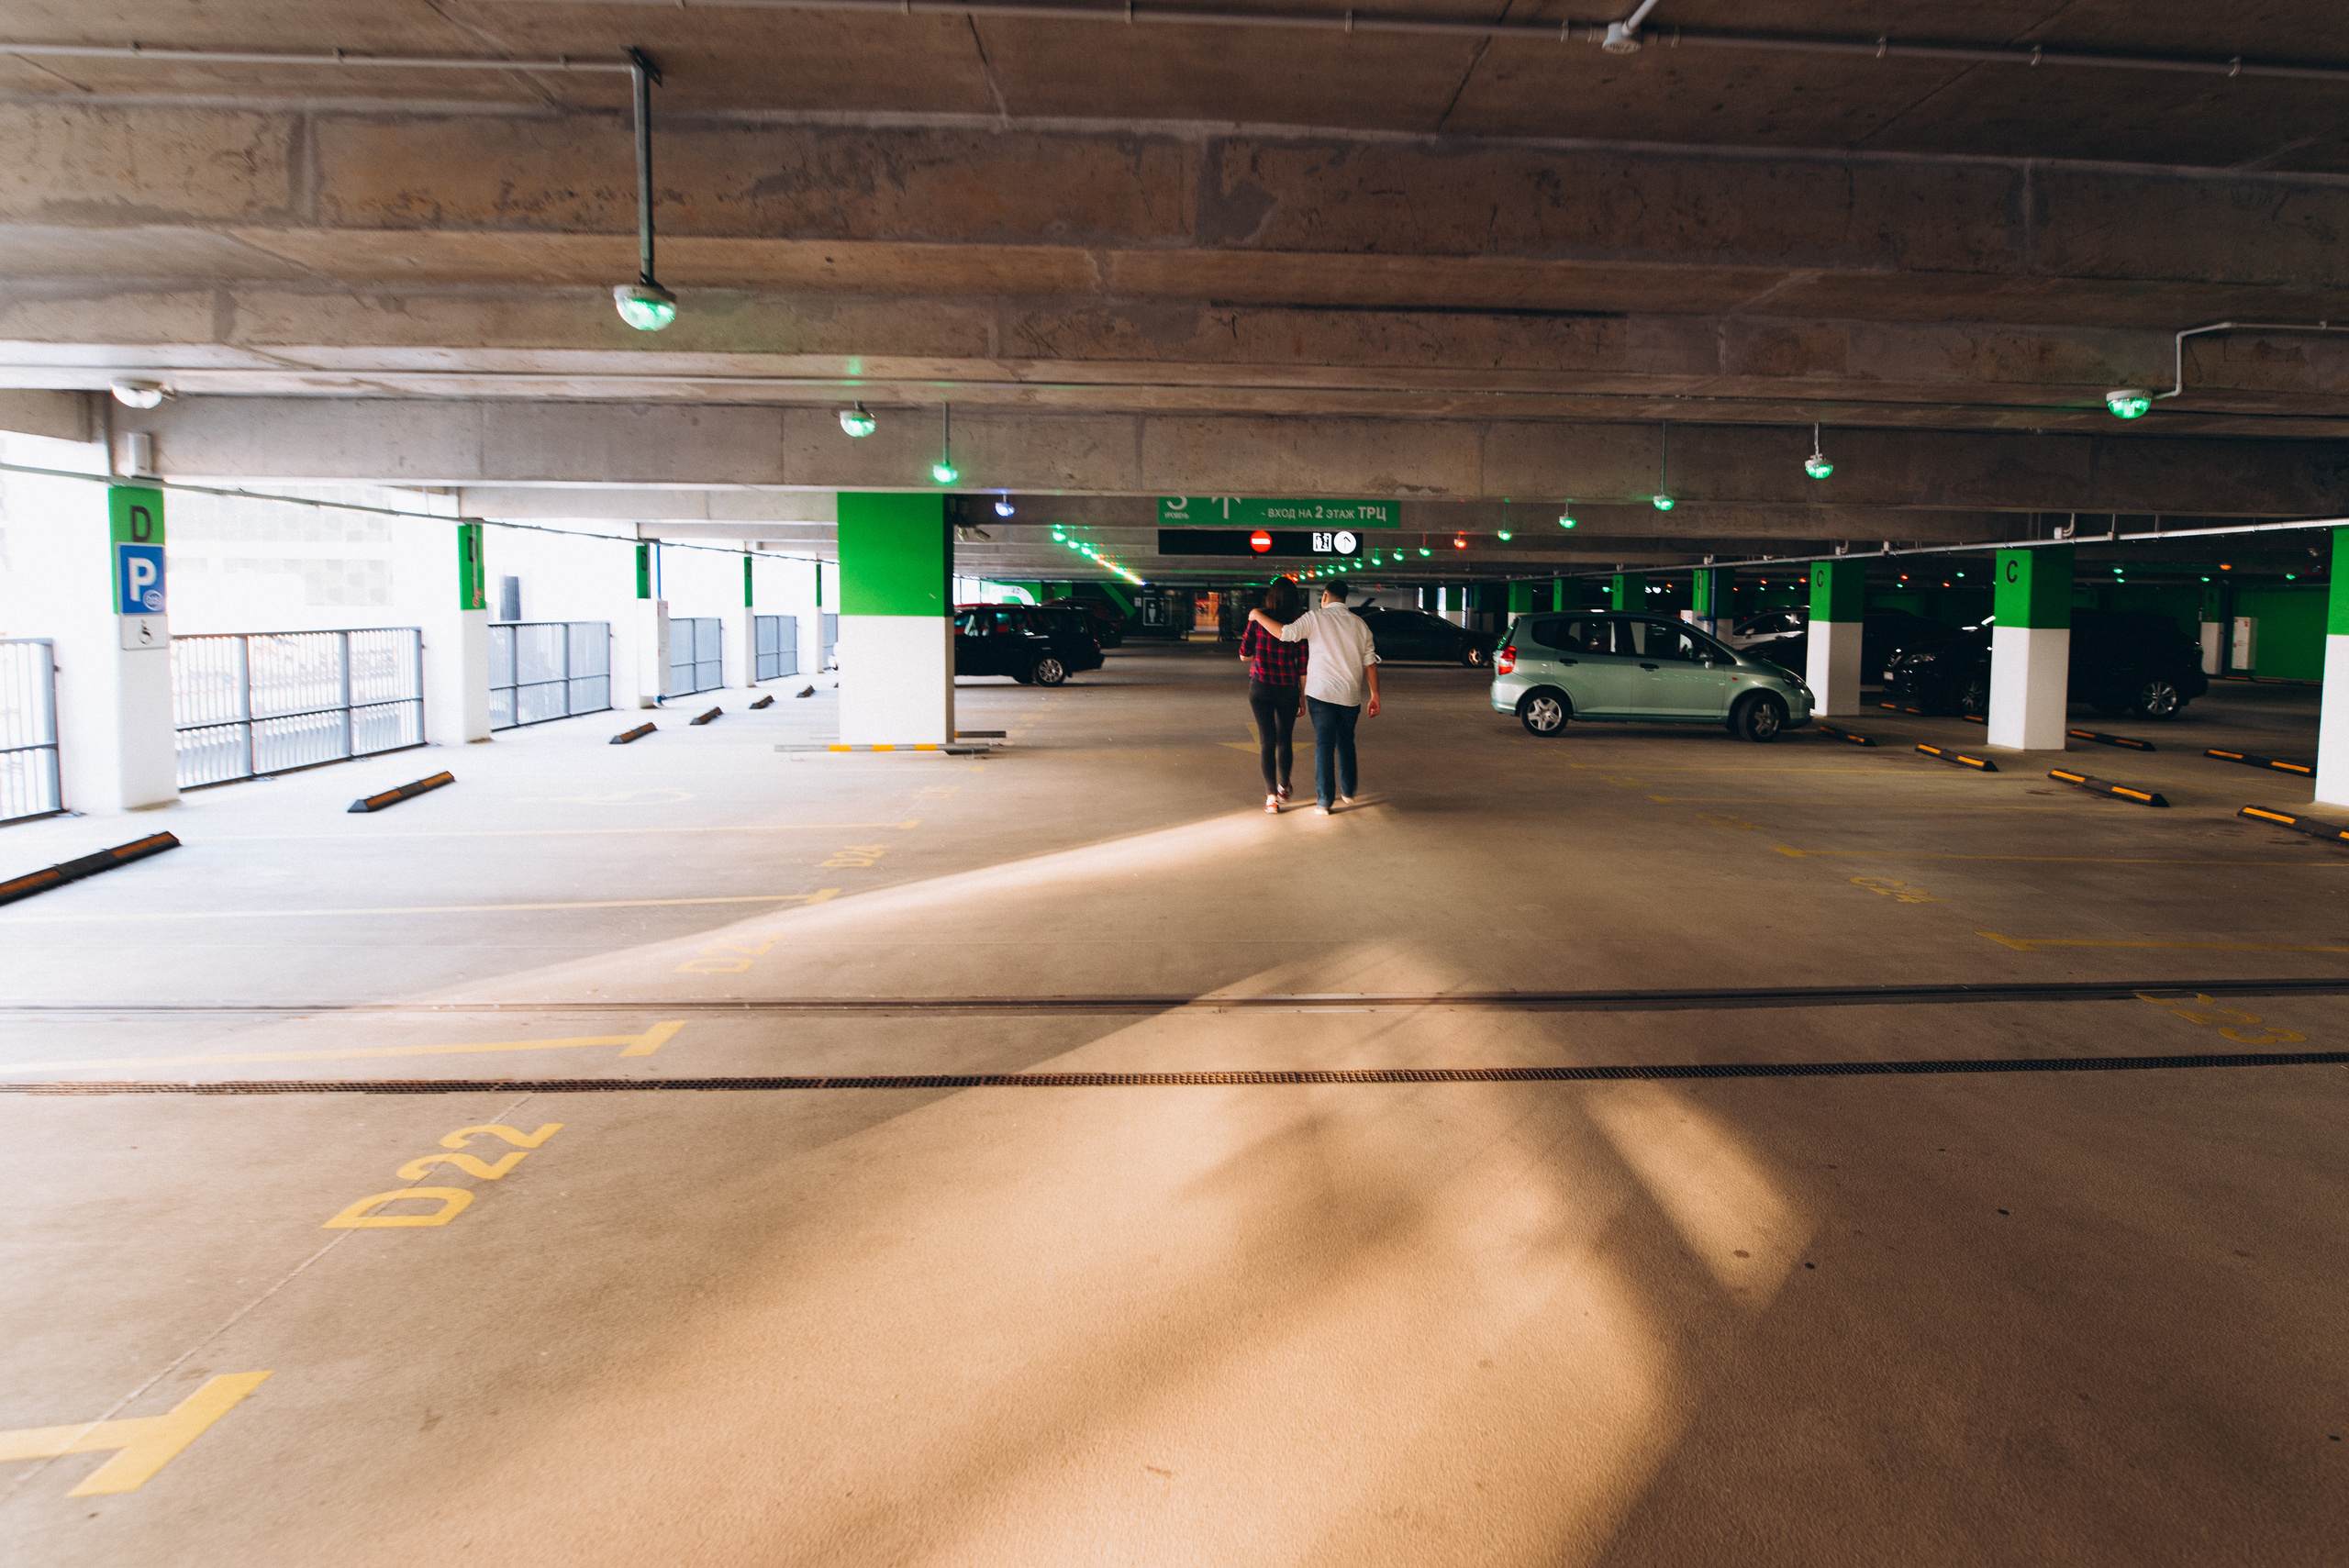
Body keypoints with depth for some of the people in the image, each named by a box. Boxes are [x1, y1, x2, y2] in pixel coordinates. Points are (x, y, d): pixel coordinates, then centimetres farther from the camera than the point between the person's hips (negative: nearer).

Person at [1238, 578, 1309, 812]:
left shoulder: (1257, 619, -5)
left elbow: (1244, 656, 1)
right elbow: (1303, 666, -3)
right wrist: (1302, 696, 6)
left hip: (1260, 686, -1)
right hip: (1288, 688, 1)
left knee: (1267, 740, 4)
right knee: (1284, 739, 18)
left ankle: (1271, 795, -3)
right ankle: (1283, 787, 33)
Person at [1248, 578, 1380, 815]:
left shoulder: (1316, 618, -5)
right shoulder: (1360, 624, 7)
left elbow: (1285, 633, -16)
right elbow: (1370, 662, 5)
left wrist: (1258, 616, -3)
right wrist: (1375, 696, 10)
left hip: (1321, 692, -3)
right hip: (1350, 695, 4)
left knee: (1324, 745, 1)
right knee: (1346, 743, 20)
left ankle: (1324, 801, 1)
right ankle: (1348, 792, 31)